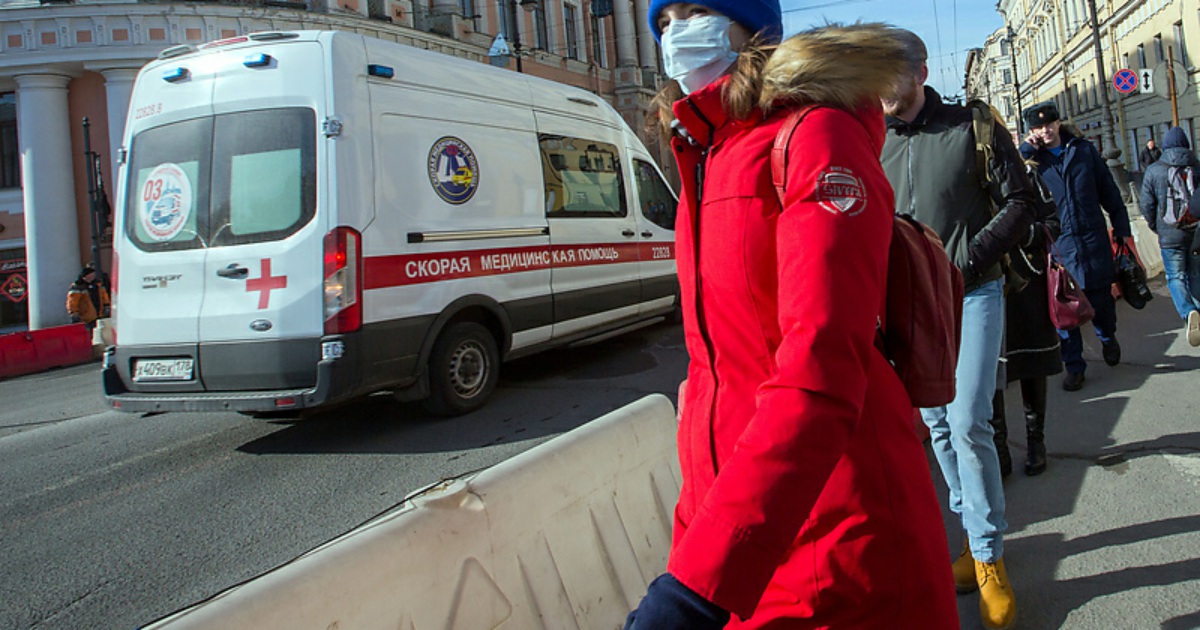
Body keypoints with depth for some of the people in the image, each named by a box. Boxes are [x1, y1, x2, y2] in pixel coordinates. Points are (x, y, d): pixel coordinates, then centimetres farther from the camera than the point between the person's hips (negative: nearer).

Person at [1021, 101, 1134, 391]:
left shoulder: (1084, 150, 6)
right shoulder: (1031, 158, 3)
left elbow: (1108, 190, 9)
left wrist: (1122, 227, 7)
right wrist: (1026, 149, -15)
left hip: (1094, 241, 1)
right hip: (1057, 245, -1)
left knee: (1101, 299, 10)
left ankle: (1107, 337, 43)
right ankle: (1074, 366, 15)